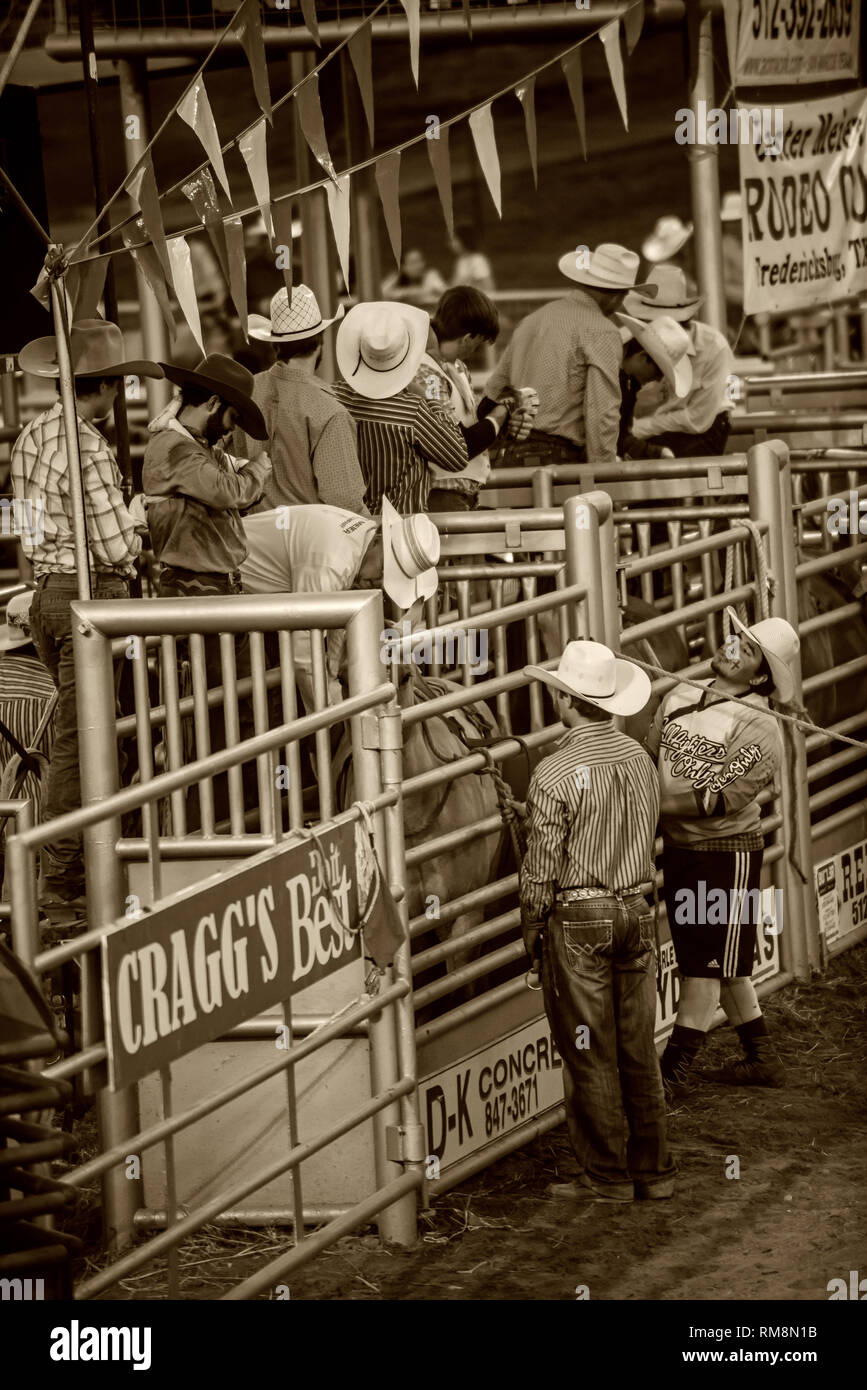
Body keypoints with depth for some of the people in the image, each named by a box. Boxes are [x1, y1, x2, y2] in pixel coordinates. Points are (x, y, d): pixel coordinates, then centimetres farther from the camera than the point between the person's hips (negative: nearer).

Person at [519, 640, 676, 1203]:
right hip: (637, 913, 6)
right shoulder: (640, 760, 4)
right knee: (638, 1049, 13)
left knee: (591, 1056, 2)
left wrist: (532, 929, 1)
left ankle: (608, 1178, 7)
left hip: (578, 920, -6)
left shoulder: (557, 773, -16)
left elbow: (542, 865, -12)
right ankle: (654, 1170, 18)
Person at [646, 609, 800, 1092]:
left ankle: (675, 1070, 3)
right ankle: (762, 1059, 25)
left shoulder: (759, 729, -14)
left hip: (727, 851, -7)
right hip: (678, 848, 7)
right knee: (722, 964, 15)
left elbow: (722, 799, -20)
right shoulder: (680, 698, 6)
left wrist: (660, 802, -21)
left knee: (706, 964, 0)